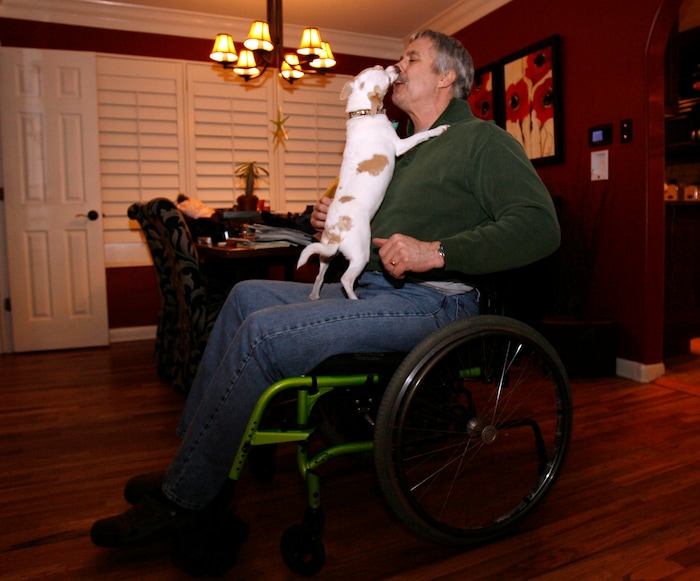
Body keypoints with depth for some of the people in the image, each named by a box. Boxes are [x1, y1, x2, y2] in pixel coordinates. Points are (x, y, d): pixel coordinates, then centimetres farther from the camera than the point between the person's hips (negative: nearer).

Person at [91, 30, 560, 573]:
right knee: (248, 295, 4)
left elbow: (540, 226, -16)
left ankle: (186, 498, -6)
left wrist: (435, 253, -25)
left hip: (429, 301, -9)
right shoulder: (405, 149, 27)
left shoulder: (483, 140, -1)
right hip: (371, 289, 10)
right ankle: (192, 458, 5)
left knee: (262, 333, -22)